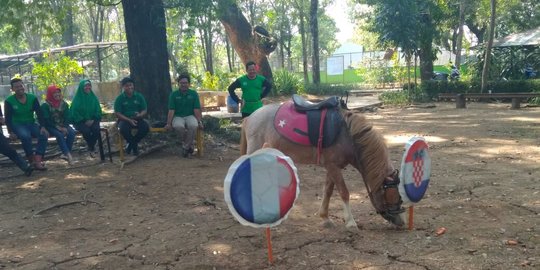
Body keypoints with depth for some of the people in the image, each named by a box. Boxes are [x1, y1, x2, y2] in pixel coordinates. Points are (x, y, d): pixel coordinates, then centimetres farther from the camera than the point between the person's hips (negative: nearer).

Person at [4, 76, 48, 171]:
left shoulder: (33, 98, 1)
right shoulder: (9, 101, -4)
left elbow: (39, 114, -4)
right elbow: (8, 118, -5)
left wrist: (42, 127, -20)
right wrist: (11, 132, -21)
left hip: (31, 124, 3)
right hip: (17, 125, -3)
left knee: (44, 134, -27)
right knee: (25, 136, -37)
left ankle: (37, 161, -33)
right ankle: (32, 160, -21)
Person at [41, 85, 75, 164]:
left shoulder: (64, 104, 5)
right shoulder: (45, 105, -7)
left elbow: (67, 117, 1)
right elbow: (46, 120, -13)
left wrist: (65, 127, -16)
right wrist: (57, 127, -22)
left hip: (62, 125, 4)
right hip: (50, 126, -4)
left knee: (72, 132, -25)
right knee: (59, 135, -33)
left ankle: (65, 154, -21)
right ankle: (68, 154, -36)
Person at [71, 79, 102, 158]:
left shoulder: (93, 97, 8)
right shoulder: (77, 98, -2)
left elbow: (98, 111, 10)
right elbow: (75, 113, -4)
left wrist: (93, 120, -8)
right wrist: (85, 121, -15)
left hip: (92, 120, 3)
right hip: (80, 121, -2)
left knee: (96, 129, -30)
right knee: (86, 130, -33)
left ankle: (91, 148, -10)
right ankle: (92, 148, -9)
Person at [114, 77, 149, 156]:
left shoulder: (139, 96, 6)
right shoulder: (119, 98, 0)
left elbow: (144, 111, 4)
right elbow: (118, 114, -6)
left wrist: (140, 115, -21)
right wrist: (129, 120, -21)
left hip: (137, 119, 2)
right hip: (125, 119, -2)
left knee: (145, 127, -29)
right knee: (123, 128, -36)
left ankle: (131, 143, -4)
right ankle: (134, 144, -5)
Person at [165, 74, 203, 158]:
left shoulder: (194, 93, 3)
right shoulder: (173, 94, 2)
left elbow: (196, 110, -1)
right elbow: (171, 110, -3)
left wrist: (199, 122, -12)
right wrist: (168, 123, -12)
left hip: (190, 116, 0)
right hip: (178, 117, 0)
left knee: (193, 125, -36)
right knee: (178, 126, -37)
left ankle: (186, 147, -16)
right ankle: (189, 145, -8)